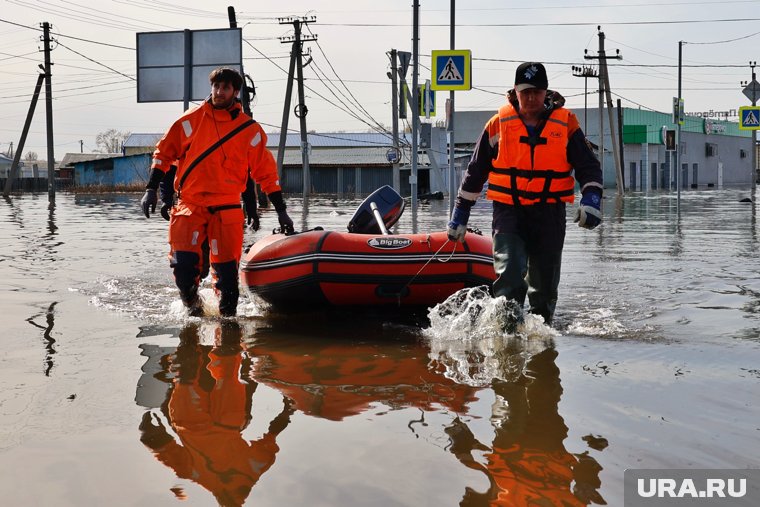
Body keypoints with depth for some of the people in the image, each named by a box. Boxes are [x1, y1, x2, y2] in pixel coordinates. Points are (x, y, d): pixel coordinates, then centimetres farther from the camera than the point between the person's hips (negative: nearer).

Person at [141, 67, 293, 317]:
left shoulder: (249, 130, 4)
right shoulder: (191, 120, 4)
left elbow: (266, 172, 9)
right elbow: (164, 152, 10)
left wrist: (281, 210, 6)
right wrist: (151, 189, 2)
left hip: (227, 209, 0)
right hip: (189, 205, 0)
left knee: (226, 269, -3)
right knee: (183, 263, -13)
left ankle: (227, 314, 14)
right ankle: (192, 306, 12)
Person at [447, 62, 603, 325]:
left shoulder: (565, 123, 2)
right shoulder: (498, 124, 2)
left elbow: (588, 166, 3)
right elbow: (475, 171, 10)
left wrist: (591, 200, -16)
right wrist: (460, 213, 10)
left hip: (549, 214, 1)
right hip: (509, 212, -1)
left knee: (545, 286, 10)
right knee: (510, 276, -21)